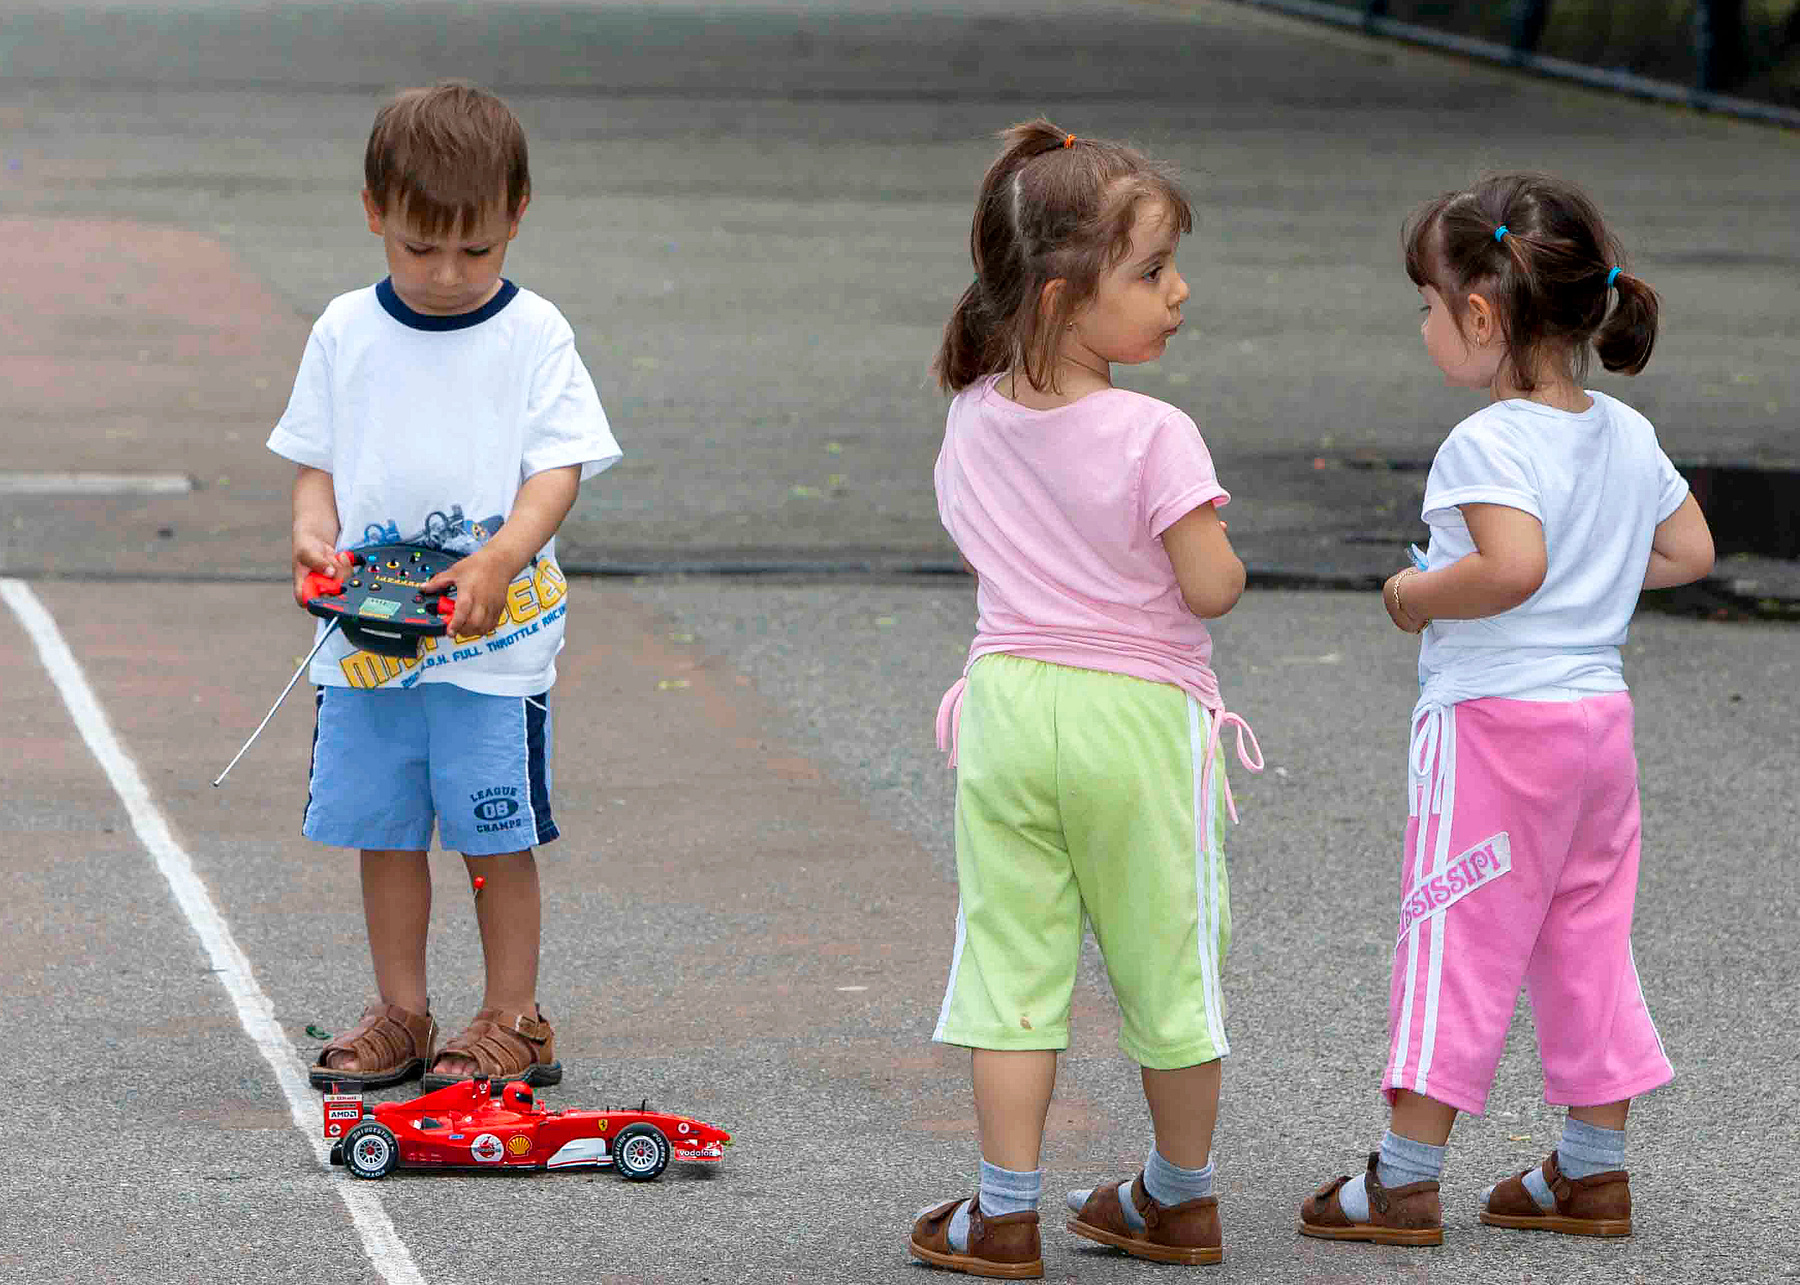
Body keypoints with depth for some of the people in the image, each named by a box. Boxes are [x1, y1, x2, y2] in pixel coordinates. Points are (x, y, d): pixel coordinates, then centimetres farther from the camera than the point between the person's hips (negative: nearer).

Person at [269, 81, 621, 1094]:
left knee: (498, 835, 0)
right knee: (383, 828, 9)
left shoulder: (533, 334, -4)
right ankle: (401, 1015, 20)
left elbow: (559, 467, -9)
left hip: (496, 635, -3)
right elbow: (317, 458, 10)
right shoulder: (348, 331, 5)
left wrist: (500, 560, -25)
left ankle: (514, 1021, 11)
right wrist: (315, 533, -11)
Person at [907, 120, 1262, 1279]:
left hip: (1009, 705, 4)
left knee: (1013, 957, 6)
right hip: (1141, 714, -4)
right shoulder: (1154, 436, -18)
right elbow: (1213, 587, -17)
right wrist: (1218, 553, 2)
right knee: (1168, 961, 11)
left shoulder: (974, 419, 1)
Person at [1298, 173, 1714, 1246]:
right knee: (1586, 942, 14)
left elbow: (1512, 565, -32)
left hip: (1493, 717, -8)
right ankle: (1594, 1169, 19)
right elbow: (1691, 551, 13)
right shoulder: (1629, 436, 7)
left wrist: (1421, 593, -16)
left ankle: (1406, 1178, 2)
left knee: (1456, 937, -2)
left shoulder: (1489, 444, -18)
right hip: (1601, 711, 8)